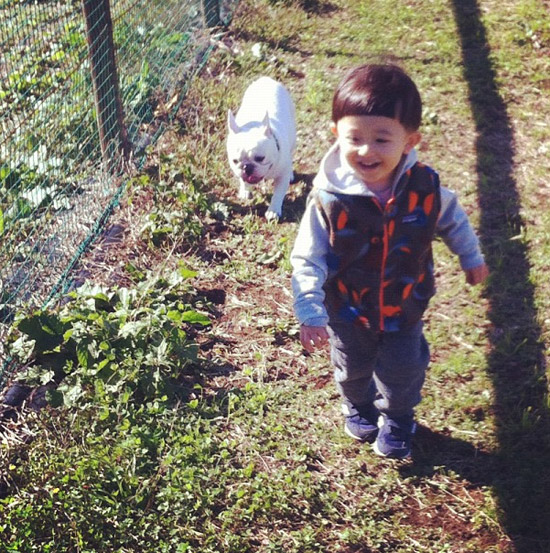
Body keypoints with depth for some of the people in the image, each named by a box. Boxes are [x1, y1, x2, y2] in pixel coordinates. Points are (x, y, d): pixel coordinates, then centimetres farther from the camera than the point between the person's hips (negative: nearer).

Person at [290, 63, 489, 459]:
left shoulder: (424, 187, -24)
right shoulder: (329, 199, -31)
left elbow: (452, 219, -2)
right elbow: (308, 259, -23)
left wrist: (471, 258, 12)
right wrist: (310, 313, -29)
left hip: (404, 310, 1)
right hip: (347, 312, -1)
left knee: (403, 373, 23)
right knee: (352, 370, 26)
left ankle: (397, 419, 53)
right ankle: (358, 406, 59)